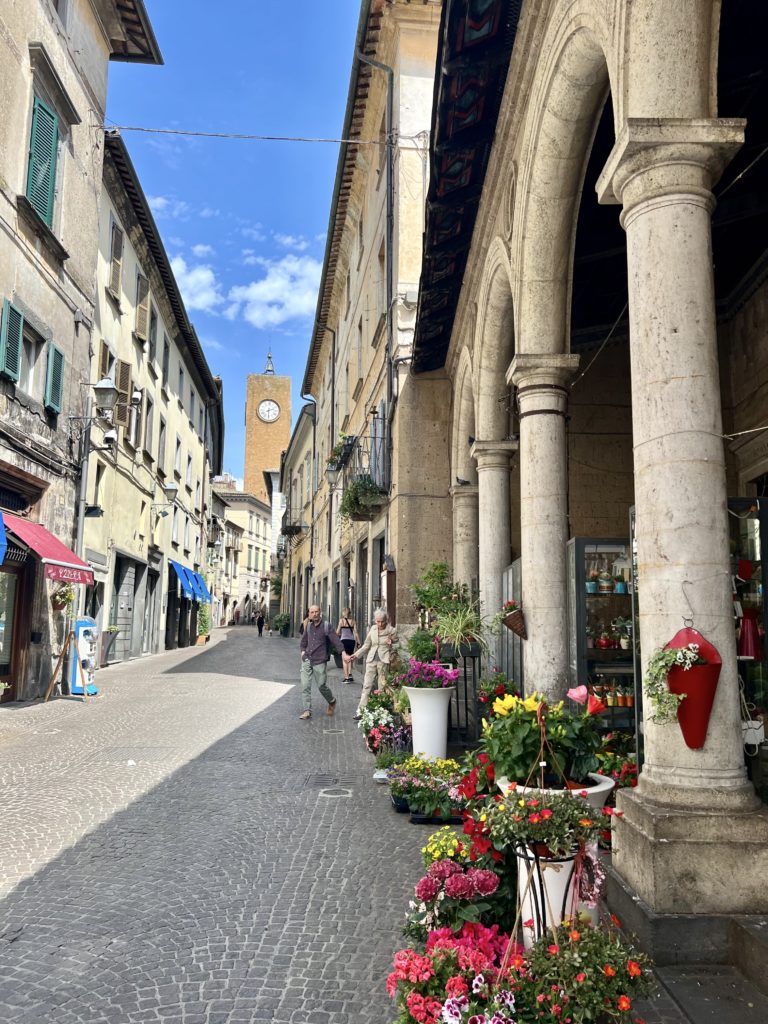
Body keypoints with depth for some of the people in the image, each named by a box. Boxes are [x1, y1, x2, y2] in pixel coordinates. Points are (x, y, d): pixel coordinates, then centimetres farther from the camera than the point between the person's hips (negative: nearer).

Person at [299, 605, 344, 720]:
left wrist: (343, 653, -21)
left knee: (321, 685, 1)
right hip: (306, 660, 4)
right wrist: (302, 651, 6)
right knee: (305, 686, -3)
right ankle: (307, 711, 3)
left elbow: (335, 640, -11)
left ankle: (332, 701, 30)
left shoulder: (326, 626, -5)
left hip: (319, 661, -4)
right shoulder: (308, 626, 9)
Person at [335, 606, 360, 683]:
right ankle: (350, 674, 10)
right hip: (352, 641, 3)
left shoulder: (341, 620, -4)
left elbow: (338, 632, 0)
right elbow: (355, 632, 2)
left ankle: (346, 677, 1)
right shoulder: (352, 621, 4)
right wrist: (358, 642, 6)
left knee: (345, 660, 3)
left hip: (344, 640, -3)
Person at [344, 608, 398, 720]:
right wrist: (354, 656, 13)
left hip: (384, 660, -3)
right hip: (371, 660, 3)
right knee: (367, 685, -2)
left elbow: (396, 646, 8)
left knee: (382, 687, 0)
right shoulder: (372, 629, 9)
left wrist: (391, 645, -15)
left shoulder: (392, 631, -2)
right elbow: (366, 645, 18)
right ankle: (360, 711, -3)